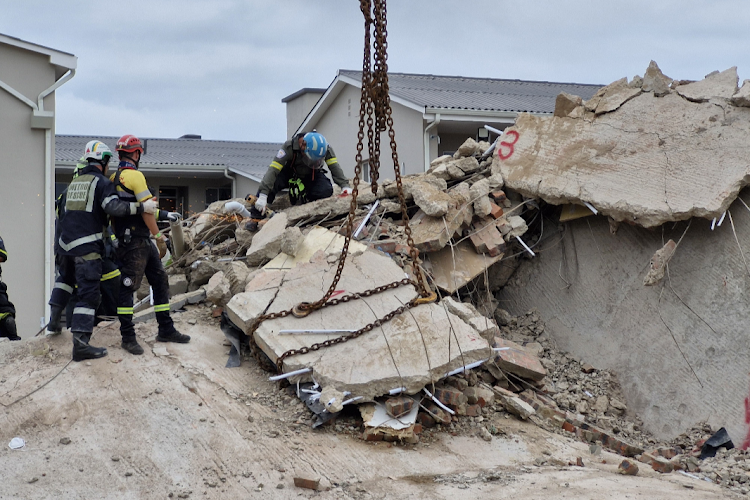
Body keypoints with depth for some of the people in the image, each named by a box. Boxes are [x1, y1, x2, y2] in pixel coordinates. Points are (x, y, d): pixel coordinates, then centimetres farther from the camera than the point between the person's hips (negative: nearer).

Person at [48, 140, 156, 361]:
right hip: (87, 247, -8)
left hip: (66, 241, 8)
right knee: (89, 293, -8)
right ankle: (80, 343, -15)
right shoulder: (102, 182, -6)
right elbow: (114, 207, -22)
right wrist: (142, 207, -20)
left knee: (65, 277, 33)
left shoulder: (75, 181, 17)